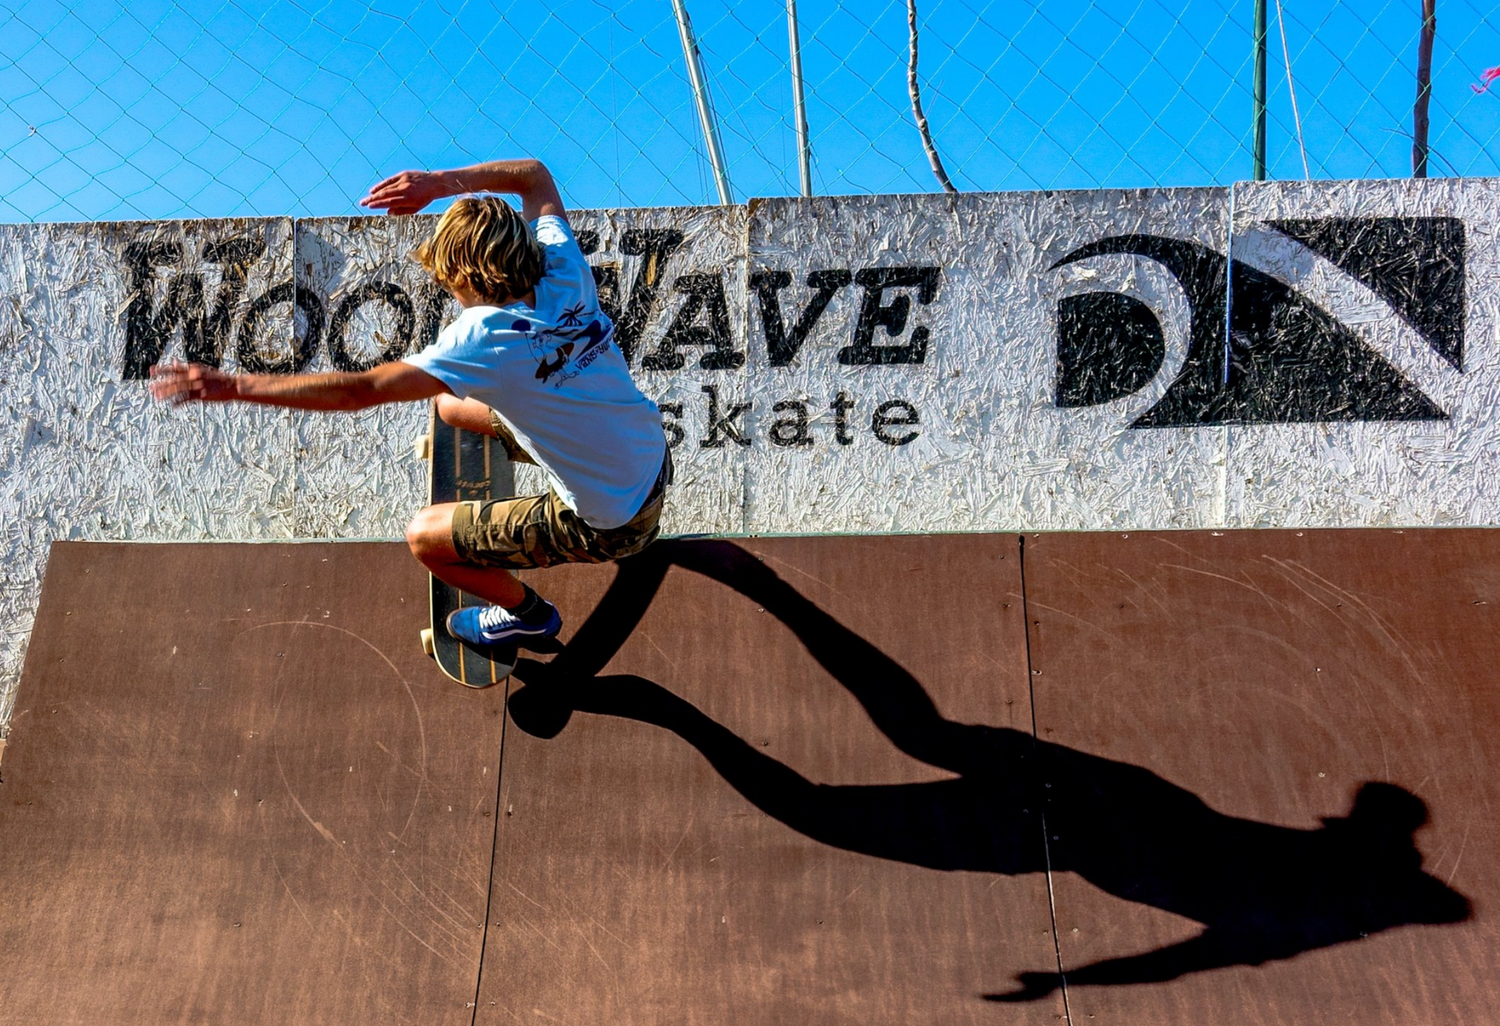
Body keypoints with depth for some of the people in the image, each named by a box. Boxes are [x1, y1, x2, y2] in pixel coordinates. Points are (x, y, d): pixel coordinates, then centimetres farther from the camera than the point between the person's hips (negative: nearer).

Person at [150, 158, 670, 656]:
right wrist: (441, 183, -3)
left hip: (604, 525, -7)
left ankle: (526, 612, 29)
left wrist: (232, 386, -24)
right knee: (452, 406, 16)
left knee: (424, 536, 4)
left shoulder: (485, 338, -29)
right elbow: (534, 175, 8)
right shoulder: (565, 273, -12)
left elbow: (357, 391, -30)